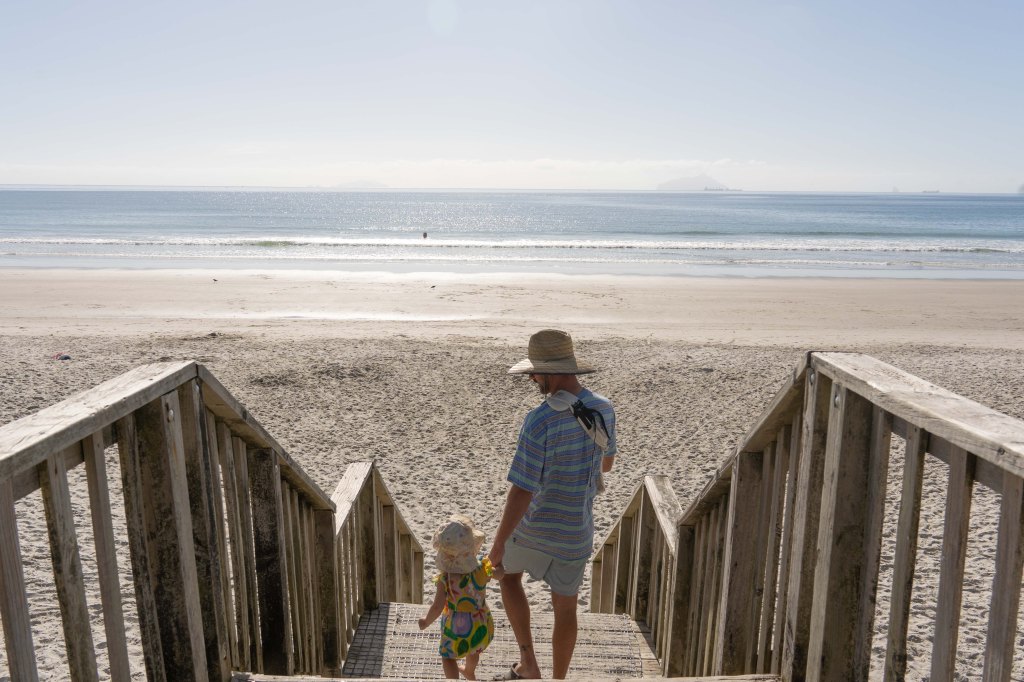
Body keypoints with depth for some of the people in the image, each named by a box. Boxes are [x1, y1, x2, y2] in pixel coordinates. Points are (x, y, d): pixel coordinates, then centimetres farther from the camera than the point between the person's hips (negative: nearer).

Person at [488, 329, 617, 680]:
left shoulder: (540, 420, -29)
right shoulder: (604, 409, -7)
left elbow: (521, 492, -26)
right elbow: (606, 464, 12)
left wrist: (498, 545, -15)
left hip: (535, 528, -4)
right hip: (576, 532, 4)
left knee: (508, 574, 28)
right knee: (565, 608, 22)